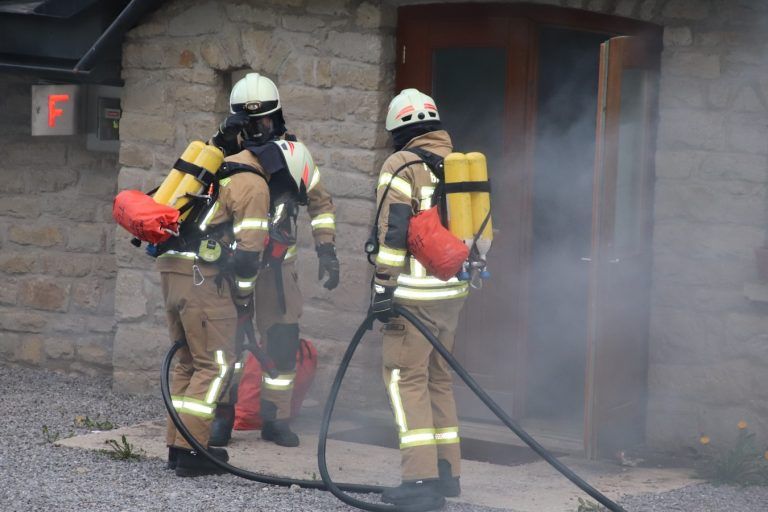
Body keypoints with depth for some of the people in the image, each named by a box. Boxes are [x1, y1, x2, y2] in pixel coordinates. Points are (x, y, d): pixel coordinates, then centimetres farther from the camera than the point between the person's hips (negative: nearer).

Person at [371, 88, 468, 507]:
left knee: (406, 379, -5)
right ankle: (448, 471, 19)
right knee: (438, 379, 16)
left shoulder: (402, 165, -8)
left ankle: (421, 476, -11)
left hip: (414, 294, -7)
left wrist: (384, 285, -13)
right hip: (452, 291, 7)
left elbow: (393, 230, -15)